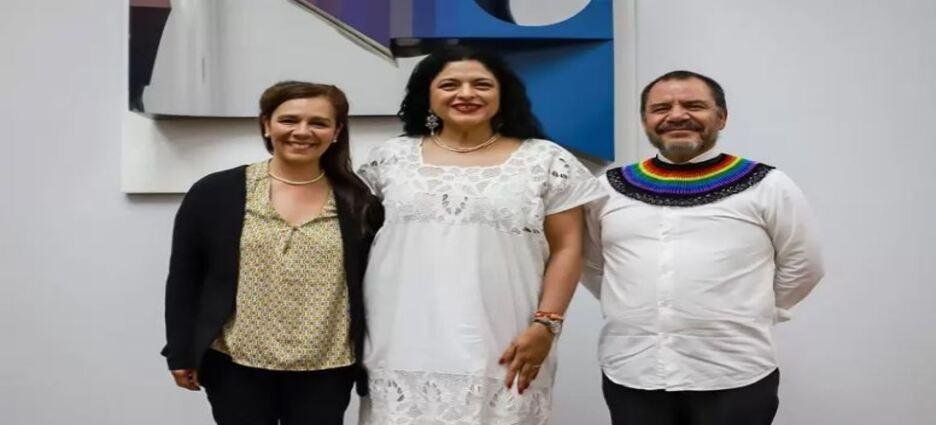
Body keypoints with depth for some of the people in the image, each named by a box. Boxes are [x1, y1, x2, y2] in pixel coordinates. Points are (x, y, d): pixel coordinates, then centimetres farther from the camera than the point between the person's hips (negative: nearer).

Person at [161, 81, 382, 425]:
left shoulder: (358, 201, 0)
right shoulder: (215, 193, -4)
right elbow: (183, 278, 2)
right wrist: (182, 353, 0)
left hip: (326, 369, 1)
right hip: (236, 364, -1)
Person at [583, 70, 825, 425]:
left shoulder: (767, 186, 0)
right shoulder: (608, 189, 6)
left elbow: (802, 266, 7)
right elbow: (589, 264, 17)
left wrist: (747, 316, 3)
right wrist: (629, 310, 8)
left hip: (733, 378, -2)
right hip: (630, 374, 2)